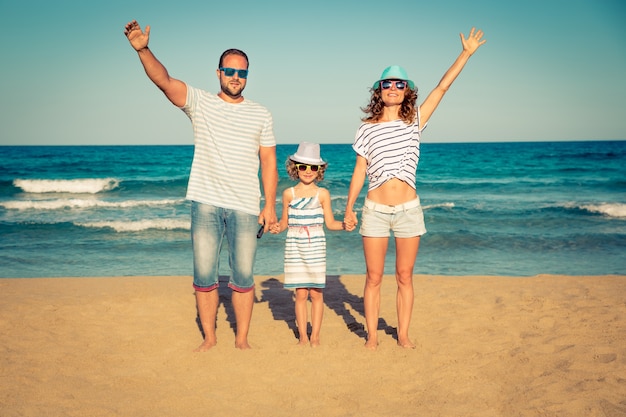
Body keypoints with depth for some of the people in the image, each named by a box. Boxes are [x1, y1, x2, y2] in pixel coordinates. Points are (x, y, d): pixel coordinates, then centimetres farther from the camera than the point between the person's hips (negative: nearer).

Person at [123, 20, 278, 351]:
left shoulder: (260, 114, 9)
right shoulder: (199, 103, 4)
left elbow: (268, 161, 7)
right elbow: (163, 80, -11)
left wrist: (270, 204, -1)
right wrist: (143, 50, -29)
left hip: (245, 207, 1)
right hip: (205, 203, 0)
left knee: (243, 277, 3)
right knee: (204, 276, 3)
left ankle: (242, 339, 15)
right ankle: (209, 338, 17)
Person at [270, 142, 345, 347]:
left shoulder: (322, 194, 4)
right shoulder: (289, 194, 6)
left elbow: (330, 222, 5)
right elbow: (285, 221, 11)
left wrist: (344, 224, -13)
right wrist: (277, 228, -9)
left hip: (316, 245, -1)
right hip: (294, 245, 1)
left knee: (316, 292, 1)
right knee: (301, 293, 2)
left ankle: (315, 335, 11)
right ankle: (303, 335, 12)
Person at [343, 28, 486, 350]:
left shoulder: (415, 121, 5)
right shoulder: (367, 129, 3)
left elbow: (443, 86, 0)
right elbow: (359, 173, 6)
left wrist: (466, 53, -4)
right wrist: (348, 209, 5)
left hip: (408, 209, 1)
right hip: (375, 210, -1)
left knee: (404, 277, 7)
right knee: (374, 277, 4)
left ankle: (403, 334, 17)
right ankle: (372, 335, 14)